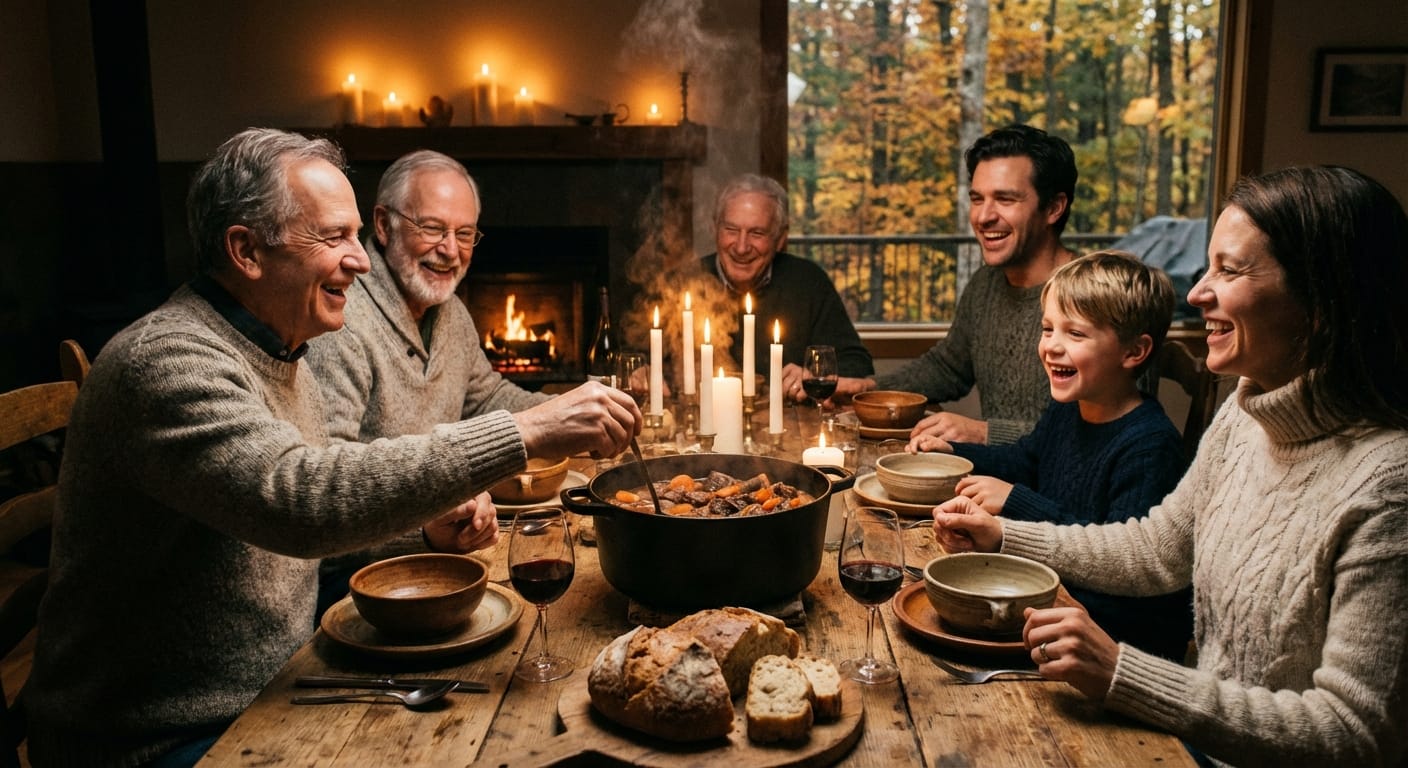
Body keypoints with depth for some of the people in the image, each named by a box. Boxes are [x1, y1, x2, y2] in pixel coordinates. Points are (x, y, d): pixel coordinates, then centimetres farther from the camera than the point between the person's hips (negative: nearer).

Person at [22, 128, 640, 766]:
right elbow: (298, 499, -38)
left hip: (269, 696, 8)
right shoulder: (165, 360, -23)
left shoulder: (282, 354, 8)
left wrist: (433, 500, -1)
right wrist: (526, 434, -38)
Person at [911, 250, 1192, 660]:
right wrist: (952, 453, 10)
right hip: (1058, 595, 8)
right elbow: (1022, 461, 25)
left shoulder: (1150, 443, -23)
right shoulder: (1066, 410, 4)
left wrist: (1018, 504, -29)